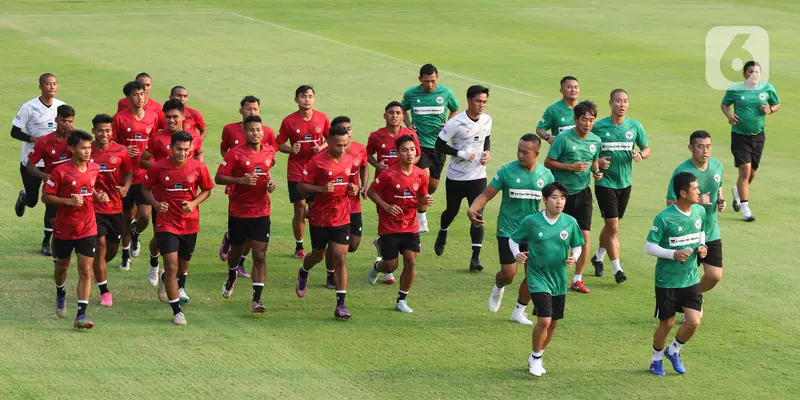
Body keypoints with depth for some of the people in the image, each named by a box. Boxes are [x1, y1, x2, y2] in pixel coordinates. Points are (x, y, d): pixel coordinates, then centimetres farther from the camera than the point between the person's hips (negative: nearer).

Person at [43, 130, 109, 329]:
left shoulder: (94, 169, -1)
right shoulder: (61, 172, -16)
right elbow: (46, 197, -12)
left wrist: (98, 196, -3)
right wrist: (69, 201, -24)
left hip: (88, 230, 2)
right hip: (65, 229, -2)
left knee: (86, 271, -8)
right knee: (62, 265, 19)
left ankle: (81, 315, -10)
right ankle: (60, 294, 51)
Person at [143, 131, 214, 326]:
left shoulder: (198, 168, -7)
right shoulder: (158, 168, -11)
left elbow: (206, 190, 7)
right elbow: (145, 188, 3)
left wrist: (194, 203, -13)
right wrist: (155, 204, -17)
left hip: (190, 224, 3)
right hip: (166, 223, -3)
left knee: (183, 264, 18)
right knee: (171, 264, -14)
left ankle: (167, 280, 54)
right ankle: (177, 311, -8)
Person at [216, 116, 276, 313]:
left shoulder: (269, 152, 2)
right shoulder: (236, 154, -11)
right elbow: (218, 178, -10)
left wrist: (271, 183, 3)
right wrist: (241, 180, -23)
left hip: (261, 213, 2)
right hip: (238, 212, -2)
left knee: (260, 256, -7)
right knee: (236, 250, 17)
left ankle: (257, 300, -8)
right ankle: (231, 278, 50)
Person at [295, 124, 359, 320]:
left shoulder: (349, 160, 2)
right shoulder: (317, 161, -13)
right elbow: (301, 185, -10)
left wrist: (354, 189, -5)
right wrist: (322, 189, -25)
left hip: (342, 218, 2)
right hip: (320, 217, -2)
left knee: (340, 259, -5)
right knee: (318, 255, 15)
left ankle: (341, 304, -5)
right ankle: (303, 273, 51)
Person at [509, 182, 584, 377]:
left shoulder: (570, 222, -3)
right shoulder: (531, 221, -10)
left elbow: (577, 244, 11)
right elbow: (513, 239, 3)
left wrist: (574, 257, -9)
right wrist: (517, 254, -16)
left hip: (559, 279, 4)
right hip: (538, 278, -4)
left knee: (553, 323, 12)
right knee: (544, 320, -16)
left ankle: (538, 356, 34)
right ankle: (536, 358, 7)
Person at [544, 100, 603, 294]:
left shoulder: (595, 140, 1)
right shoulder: (563, 138, -14)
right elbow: (548, 162, -11)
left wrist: (596, 171, -2)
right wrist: (571, 166, -21)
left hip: (582, 193, 4)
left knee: (585, 236, -6)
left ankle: (578, 279, 5)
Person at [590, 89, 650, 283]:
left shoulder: (635, 126, 1)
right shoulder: (599, 127, -7)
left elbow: (646, 149, 11)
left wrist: (641, 154, -12)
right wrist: (597, 162, -17)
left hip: (625, 183, 4)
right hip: (605, 182, -4)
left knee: (611, 225, 17)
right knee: (613, 226, -10)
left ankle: (598, 257, 39)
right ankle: (617, 269, -6)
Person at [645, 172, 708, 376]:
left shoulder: (700, 211, -2)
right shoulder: (664, 218, -19)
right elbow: (649, 247, -14)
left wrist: (701, 247, -2)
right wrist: (673, 254, -25)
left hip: (691, 279, 5)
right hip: (667, 281, -5)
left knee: (694, 322, -4)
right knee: (667, 323, 7)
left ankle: (673, 351, 25)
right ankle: (656, 359, 33)